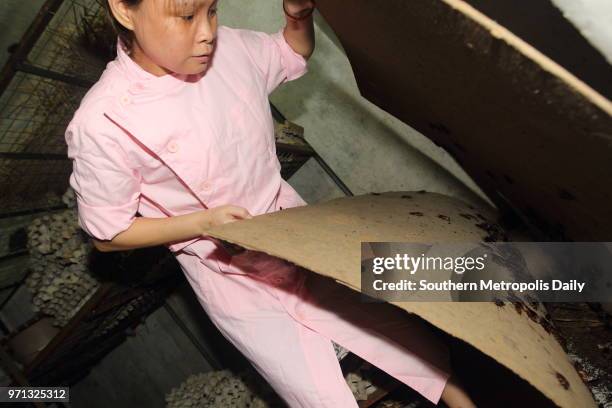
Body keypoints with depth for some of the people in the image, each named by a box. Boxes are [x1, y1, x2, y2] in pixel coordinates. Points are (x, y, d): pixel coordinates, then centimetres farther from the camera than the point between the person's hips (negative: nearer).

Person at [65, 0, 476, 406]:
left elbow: (294, 54, 12)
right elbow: (108, 233, -11)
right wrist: (203, 223, -23)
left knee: (392, 324, 9)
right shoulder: (103, 123, -22)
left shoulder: (229, 47, -10)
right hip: (230, 271, -3)